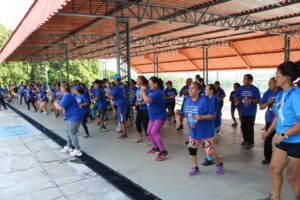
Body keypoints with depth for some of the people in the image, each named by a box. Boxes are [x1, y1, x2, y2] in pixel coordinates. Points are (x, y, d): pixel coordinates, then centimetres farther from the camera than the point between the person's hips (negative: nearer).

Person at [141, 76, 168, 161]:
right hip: (153, 116, 10)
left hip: (160, 116, -10)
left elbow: (147, 100, -36)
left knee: (154, 132, -20)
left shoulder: (158, 92, -25)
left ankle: (163, 151, -13)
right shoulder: (151, 91, 3)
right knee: (149, 132, 13)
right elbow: (143, 98, 13)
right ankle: (155, 147, 32)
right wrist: (143, 91, -3)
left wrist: (143, 91, -23)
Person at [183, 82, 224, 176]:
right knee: (191, 149, 7)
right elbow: (186, 114, 11)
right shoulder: (187, 100, -2)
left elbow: (213, 115, -18)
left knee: (210, 151, 1)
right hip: (193, 132, 6)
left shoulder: (204, 100, -21)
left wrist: (201, 117, -30)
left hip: (205, 131, -6)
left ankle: (219, 165, 31)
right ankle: (195, 168, 28)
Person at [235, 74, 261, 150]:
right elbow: (237, 97, 12)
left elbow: (258, 101, -11)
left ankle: (251, 142, 11)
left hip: (251, 112, -5)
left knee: (250, 128, -2)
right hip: (242, 112, 5)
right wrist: (236, 101, -10)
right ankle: (245, 139, 32)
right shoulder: (241, 88, 3)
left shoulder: (255, 89, -9)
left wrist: (250, 99, -26)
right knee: (243, 126, 14)